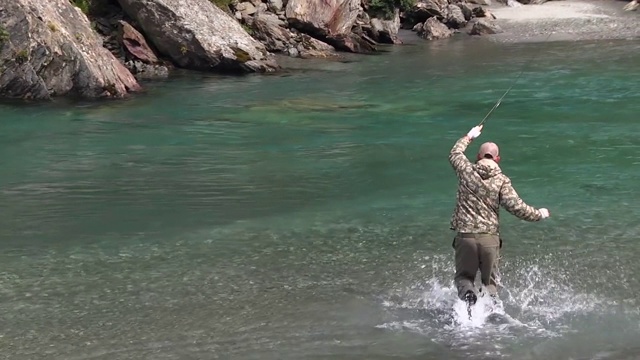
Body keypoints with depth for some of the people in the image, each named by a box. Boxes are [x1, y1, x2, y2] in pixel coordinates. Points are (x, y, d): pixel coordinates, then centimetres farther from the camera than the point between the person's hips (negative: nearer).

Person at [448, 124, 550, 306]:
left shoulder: (466, 171, 2)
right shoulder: (502, 180, -2)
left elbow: (455, 153, 24)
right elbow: (517, 207, -8)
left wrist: (468, 137, 39)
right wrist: (539, 214, 9)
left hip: (465, 236, 0)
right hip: (490, 238, 0)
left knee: (463, 276, 15)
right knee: (490, 281, 16)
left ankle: (467, 294, -18)